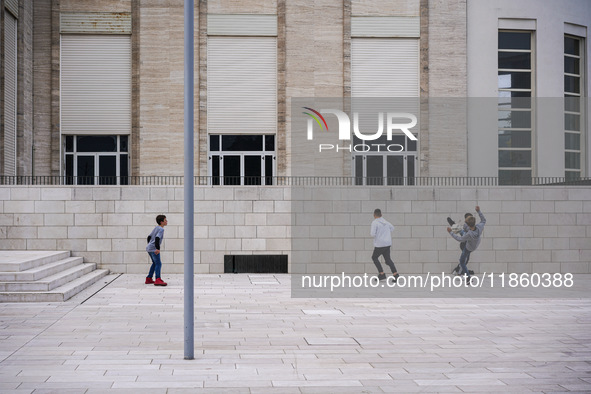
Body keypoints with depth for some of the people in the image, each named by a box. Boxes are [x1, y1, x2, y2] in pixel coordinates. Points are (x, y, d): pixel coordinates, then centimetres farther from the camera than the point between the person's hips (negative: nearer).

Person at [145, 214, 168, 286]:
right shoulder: (161, 229, -11)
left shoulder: (156, 228, 17)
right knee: (158, 263, -16)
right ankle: (158, 280, -30)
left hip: (149, 248, 10)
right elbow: (157, 238, -24)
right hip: (154, 249, -10)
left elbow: (149, 237, 23)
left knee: (155, 263, 21)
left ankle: (149, 279, 25)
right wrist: (158, 248, -26)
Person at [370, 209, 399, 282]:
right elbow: (392, 228, 28)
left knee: (374, 257, 13)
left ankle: (382, 274, 6)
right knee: (388, 259, 10)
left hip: (380, 244, -6)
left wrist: (371, 232, 3)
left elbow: (373, 234, -18)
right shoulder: (385, 221, 10)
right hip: (388, 244, 6)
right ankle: (395, 274, -6)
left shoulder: (374, 223, -11)